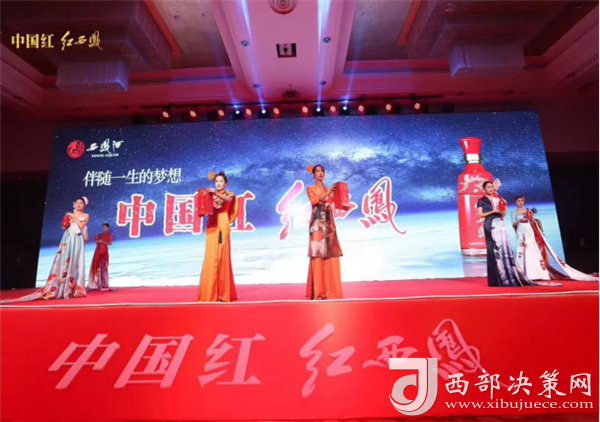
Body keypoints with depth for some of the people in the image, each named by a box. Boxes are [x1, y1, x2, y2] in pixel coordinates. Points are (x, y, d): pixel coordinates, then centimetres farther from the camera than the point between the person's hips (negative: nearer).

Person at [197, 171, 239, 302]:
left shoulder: (229, 194, 10)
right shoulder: (211, 195, 16)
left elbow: (228, 200, -15)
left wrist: (216, 193, -29)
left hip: (222, 227, -2)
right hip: (211, 226, 3)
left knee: (222, 257, -6)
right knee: (211, 258, -2)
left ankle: (223, 292, -2)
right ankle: (210, 292, 3)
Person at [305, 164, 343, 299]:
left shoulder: (329, 189, 21)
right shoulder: (310, 188, 8)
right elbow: (314, 201, -12)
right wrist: (327, 193, -21)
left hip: (329, 223, 5)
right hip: (317, 223, -5)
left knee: (331, 254, -2)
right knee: (318, 254, -10)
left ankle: (330, 289, 4)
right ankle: (318, 291, -8)